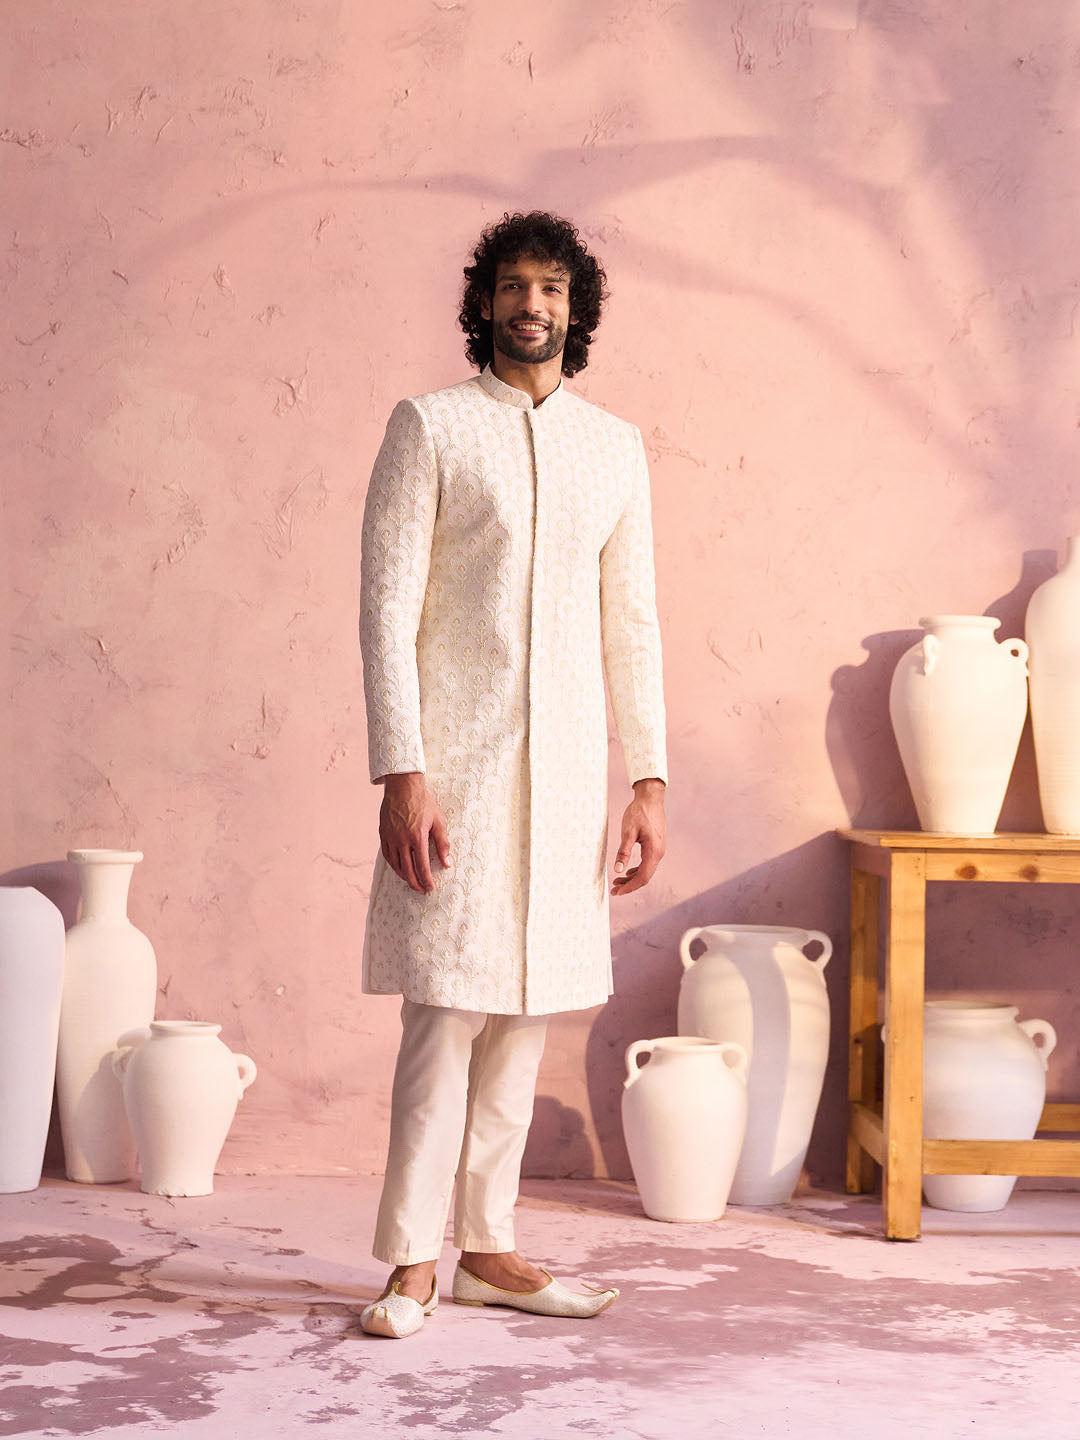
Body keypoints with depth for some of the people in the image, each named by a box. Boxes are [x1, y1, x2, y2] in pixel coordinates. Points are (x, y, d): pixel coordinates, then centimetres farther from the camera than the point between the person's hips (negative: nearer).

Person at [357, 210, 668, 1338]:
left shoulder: (615, 448, 13)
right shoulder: (430, 426, 0)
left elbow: (632, 625, 13)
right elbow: (387, 607, -6)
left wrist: (649, 781, 7)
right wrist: (401, 777, -14)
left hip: (568, 768, 4)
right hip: (457, 760, -4)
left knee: (522, 1013, 7)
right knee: (447, 1009, -6)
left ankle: (486, 1247, 17)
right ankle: (412, 1263, 5)